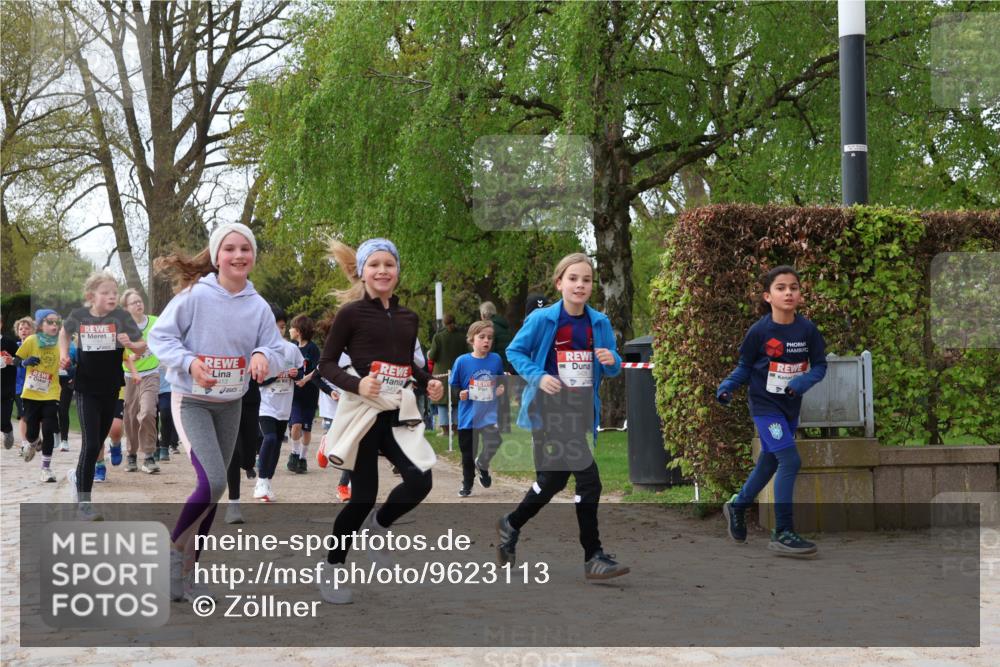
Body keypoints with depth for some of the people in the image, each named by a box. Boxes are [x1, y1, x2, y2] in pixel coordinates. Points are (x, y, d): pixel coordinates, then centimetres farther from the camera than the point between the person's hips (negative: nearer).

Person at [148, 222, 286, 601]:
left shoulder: (259, 307, -1)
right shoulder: (194, 295, -14)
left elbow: (275, 350, 2)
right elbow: (159, 336, -10)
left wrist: (264, 356, -22)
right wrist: (189, 362, -26)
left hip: (230, 404, 5)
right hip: (191, 400, -5)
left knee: (213, 488, 10)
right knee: (212, 483, -21)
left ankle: (187, 572, 24)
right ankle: (172, 550, 3)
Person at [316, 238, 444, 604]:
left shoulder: (408, 317, 11)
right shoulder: (351, 312, -5)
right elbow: (326, 363, -4)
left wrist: (429, 382, 3)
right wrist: (356, 384, -21)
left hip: (398, 413, 5)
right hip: (362, 411, -5)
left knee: (420, 480, -15)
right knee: (363, 495, -3)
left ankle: (379, 523, 18)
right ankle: (330, 568, 19)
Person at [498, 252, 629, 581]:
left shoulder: (599, 322, 3)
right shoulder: (542, 319, -9)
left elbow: (612, 369, 8)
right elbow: (515, 351, -1)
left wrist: (611, 361, -15)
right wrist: (538, 377, -16)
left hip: (581, 413, 5)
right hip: (549, 411, -5)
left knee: (552, 480, 12)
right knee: (587, 480, -10)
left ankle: (511, 525, 34)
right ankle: (593, 556, 5)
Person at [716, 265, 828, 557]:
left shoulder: (807, 329, -6)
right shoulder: (759, 331, -12)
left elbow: (820, 365, -2)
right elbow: (745, 366, -1)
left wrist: (802, 382, -20)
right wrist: (728, 386, -17)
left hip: (791, 407, 5)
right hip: (765, 404, -5)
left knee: (769, 463, 18)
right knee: (790, 461, -17)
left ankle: (737, 506, 45)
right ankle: (782, 533, -10)